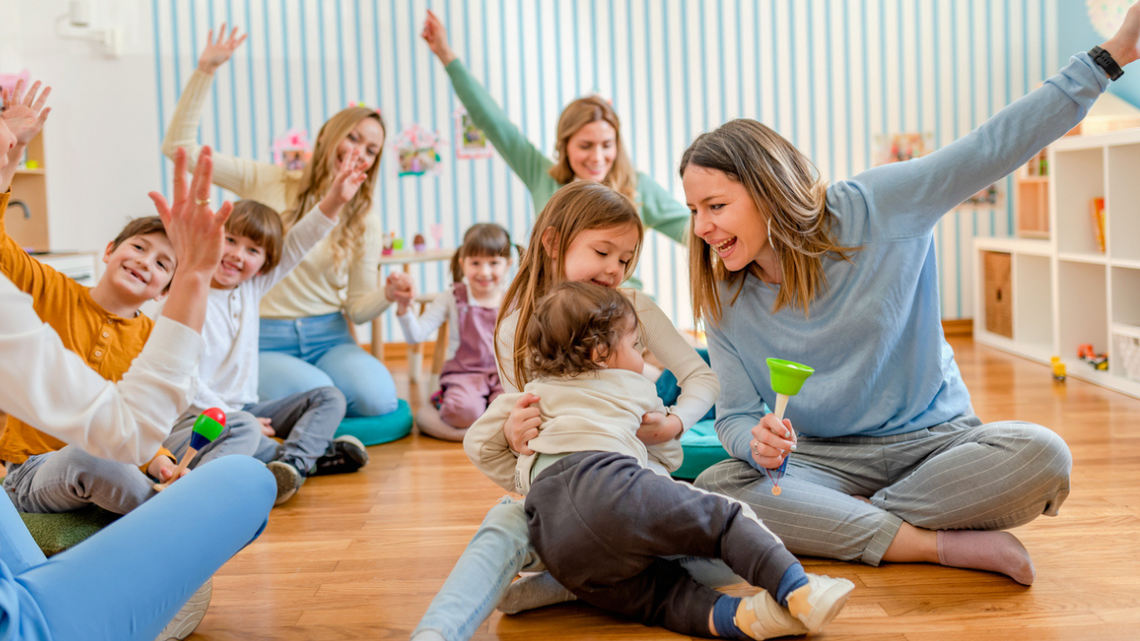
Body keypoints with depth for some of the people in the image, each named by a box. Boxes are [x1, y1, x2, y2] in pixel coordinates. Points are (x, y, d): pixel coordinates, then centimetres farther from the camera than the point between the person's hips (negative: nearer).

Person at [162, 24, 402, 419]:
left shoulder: (364, 226, 7)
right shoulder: (267, 184, 3)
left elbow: (357, 308, 5)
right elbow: (178, 146, -2)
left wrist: (388, 295, -18)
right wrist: (205, 71, -8)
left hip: (328, 338, 3)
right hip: (264, 340, -2)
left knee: (377, 399, -26)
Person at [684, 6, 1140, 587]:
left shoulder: (875, 209, -11)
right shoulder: (725, 300, -4)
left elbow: (993, 147, -13)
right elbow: (735, 414, -1)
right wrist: (757, 440, -26)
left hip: (931, 441, -1)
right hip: (823, 460, 1)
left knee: (1040, 456, -30)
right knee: (717, 487, -29)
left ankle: (832, 523, -18)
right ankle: (945, 545, -25)